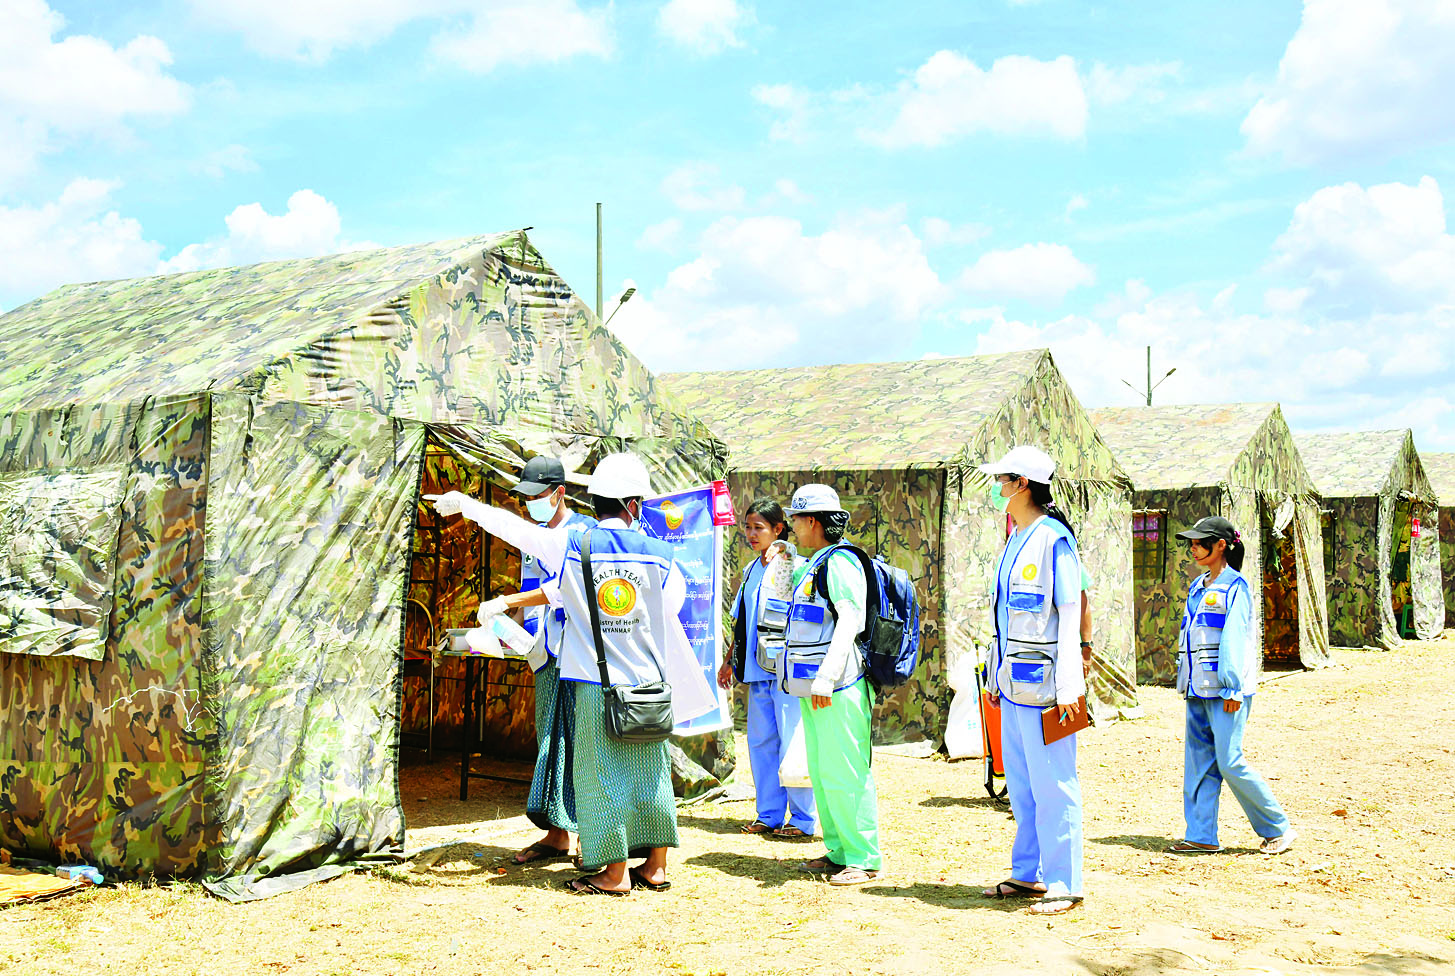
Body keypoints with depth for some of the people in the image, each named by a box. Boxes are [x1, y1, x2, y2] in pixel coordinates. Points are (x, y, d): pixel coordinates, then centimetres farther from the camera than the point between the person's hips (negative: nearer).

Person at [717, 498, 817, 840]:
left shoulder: (795, 566, -7)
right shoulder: (751, 570, 16)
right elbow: (741, 621, 23)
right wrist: (730, 661, 22)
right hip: (757, 669, 8)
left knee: (792, 744, -4)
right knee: (760, 742, 10)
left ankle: (803, 819, 6)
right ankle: (769, 815, 20)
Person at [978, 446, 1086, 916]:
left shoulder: (1053, 538, -12)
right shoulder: (1014, 541, 15)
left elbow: (1070, 614, -15)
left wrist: (1068, 684, -19)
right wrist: (997, 676, 20)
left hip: (1043, 681, -9)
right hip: (1015, 680, 9)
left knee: (1052, 782, -3)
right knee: (1020, 781, 15)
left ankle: (1064, 883, 5)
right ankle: (1028, 873, 25)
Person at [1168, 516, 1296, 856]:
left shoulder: (1234, 586, -8)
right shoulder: (1198, 587, 16)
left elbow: (1234, 640, -14)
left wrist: (1232, 688, -18)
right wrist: (1186, 682, 16)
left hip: (1225, 690, -8)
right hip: (1198, 689, 8)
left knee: (1229, 762, -8)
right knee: (1198, 762, 6)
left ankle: (1278, 828, 8)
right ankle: (1201, 835, 11)